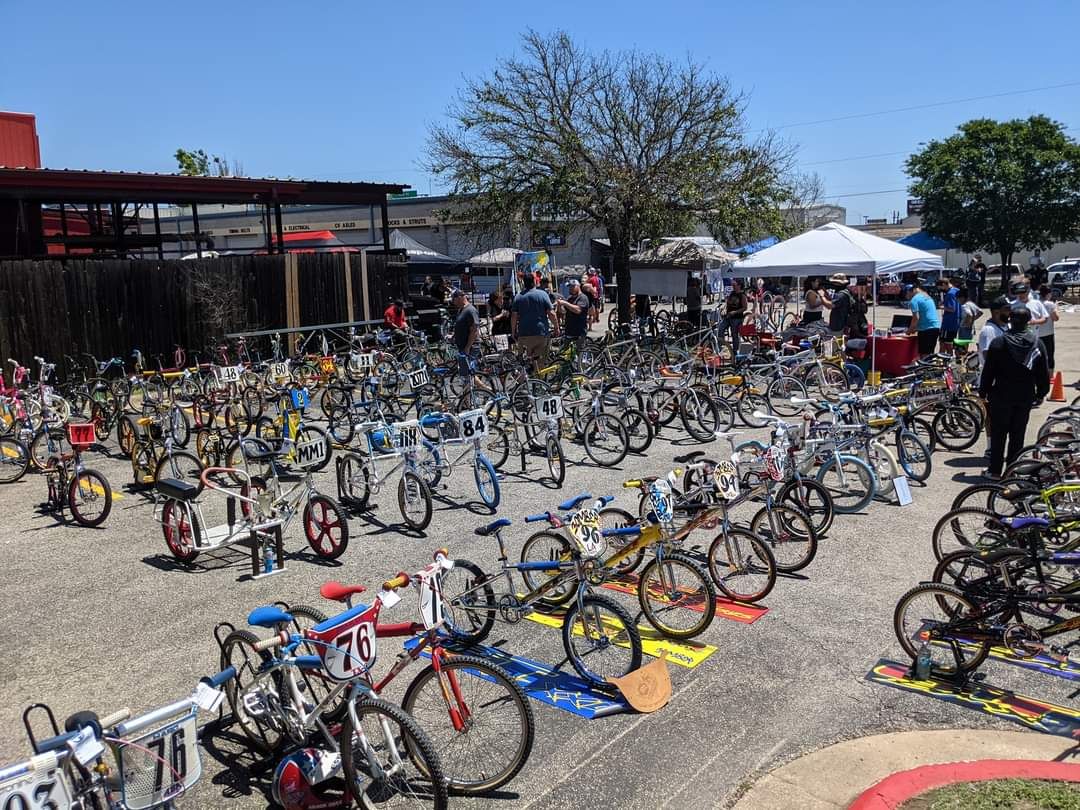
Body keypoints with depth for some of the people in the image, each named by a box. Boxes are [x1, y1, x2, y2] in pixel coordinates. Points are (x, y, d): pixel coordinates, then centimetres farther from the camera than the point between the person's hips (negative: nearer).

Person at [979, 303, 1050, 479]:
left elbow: (988, 371, -7)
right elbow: (1044, 374, 5)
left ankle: (995, 470, 8)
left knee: (998, 434, 6)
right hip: (1026, 397, 3)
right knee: (1018, 435, 11)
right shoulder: (1037, 343, -1)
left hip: (1001, 396, -3)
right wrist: (1041, 394, 16)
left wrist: (983, 391, 3)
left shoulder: (999, 342, -10)